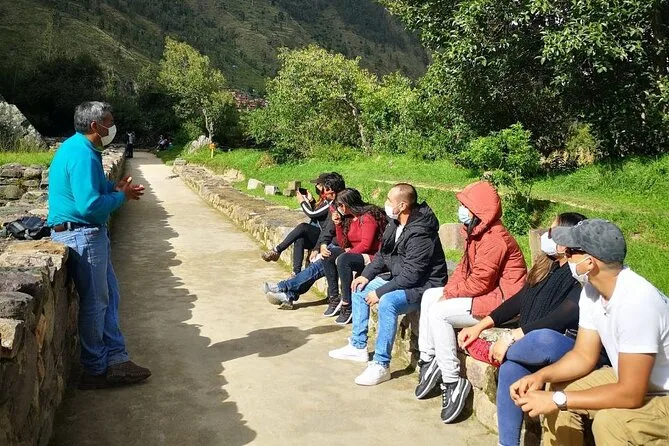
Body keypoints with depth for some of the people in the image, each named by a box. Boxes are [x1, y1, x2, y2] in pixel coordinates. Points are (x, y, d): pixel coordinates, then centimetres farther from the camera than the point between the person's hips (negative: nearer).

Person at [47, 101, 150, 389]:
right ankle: (95, 370, 13)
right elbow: (91, 205, -27)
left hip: (88, 234, 11)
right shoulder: (82, 155, -21)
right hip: (83, 236, -11)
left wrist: (115, 188, 8)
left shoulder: (78, 148, 12)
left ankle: (116, 358, 22)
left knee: (108, 295, 14)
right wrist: (121, 197, -11)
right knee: (95, 303, 0)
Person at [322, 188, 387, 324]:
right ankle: (334, 298, -4)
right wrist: (338, 223, 1)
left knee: (343, 260, -31)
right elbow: (343, 244, 10)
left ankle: (347, 306, -27)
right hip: (355, 254, 10)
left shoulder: (368, 217, -14)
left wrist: (348, 253, -17)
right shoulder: (348, 218, 11)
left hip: (373, 257, -10)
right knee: (328, 256, -1)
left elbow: (365, 245, -21)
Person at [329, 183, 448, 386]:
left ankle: (381, 365, -24)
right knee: (360, 288, 12)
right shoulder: (395, 223, 2)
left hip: (423, 286, -10)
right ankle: (358, 347, 20)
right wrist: (366, 275, 2)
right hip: (400, 279, 11)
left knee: (387, 302, -35)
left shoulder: (420, 233, -27)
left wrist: (380, 292, -23)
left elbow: (410, 276, -29)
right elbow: (383, 254, 14)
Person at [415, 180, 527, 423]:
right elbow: (464, 267, 12)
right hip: (484, 293, 11)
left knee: (439, 312, -21)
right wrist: (447, 291, -4)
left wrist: (449, 293, -11)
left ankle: (453, 383, -14)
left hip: (500, 299, -11)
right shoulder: (476, 231, 10)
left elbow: (479, 283, -25)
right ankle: (429, 361, 8)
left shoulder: (494, 239, -22)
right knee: (429, 296, 8)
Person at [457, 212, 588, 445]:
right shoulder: (548, 266, 9)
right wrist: (480, 326, 8)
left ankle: (493, 350, -10)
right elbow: (520, 300, 14)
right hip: (535, 339, 7)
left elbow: (563, 317, -26)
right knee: (511, 368, -24)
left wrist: (511, 338, -26)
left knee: (544, 340, -40)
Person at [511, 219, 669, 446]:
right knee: (557, 390, 3)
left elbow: (631, 394, -31)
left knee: (609, 420, -31)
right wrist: (541, 376, -14)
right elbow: (584, 355, 3)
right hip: (631, 380, 8)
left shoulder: (636, 302, -33)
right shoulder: (592, 290, -7)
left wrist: (558, 399, -27)